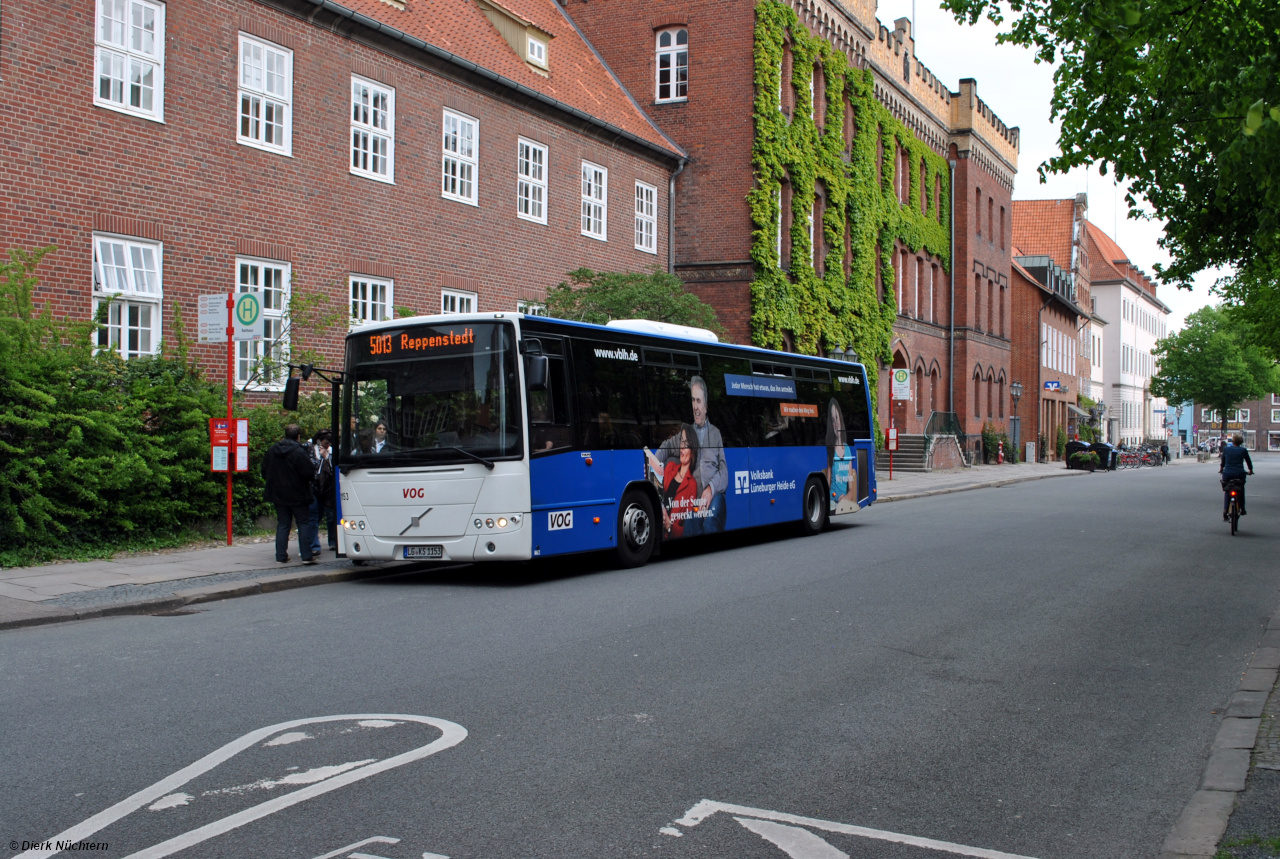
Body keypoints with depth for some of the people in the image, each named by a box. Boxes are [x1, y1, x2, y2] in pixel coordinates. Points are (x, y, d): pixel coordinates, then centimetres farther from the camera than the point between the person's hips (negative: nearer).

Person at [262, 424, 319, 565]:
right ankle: (307, 555, -3)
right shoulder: (299, 452, -15)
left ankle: (281, 555, 8)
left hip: (278, 494, 5)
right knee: (304, 523, 2)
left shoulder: (271, 450, 4)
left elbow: (264, 472, 10)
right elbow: (308, 473, -17)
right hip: (297, 495, -5)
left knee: (282, 524, 11)